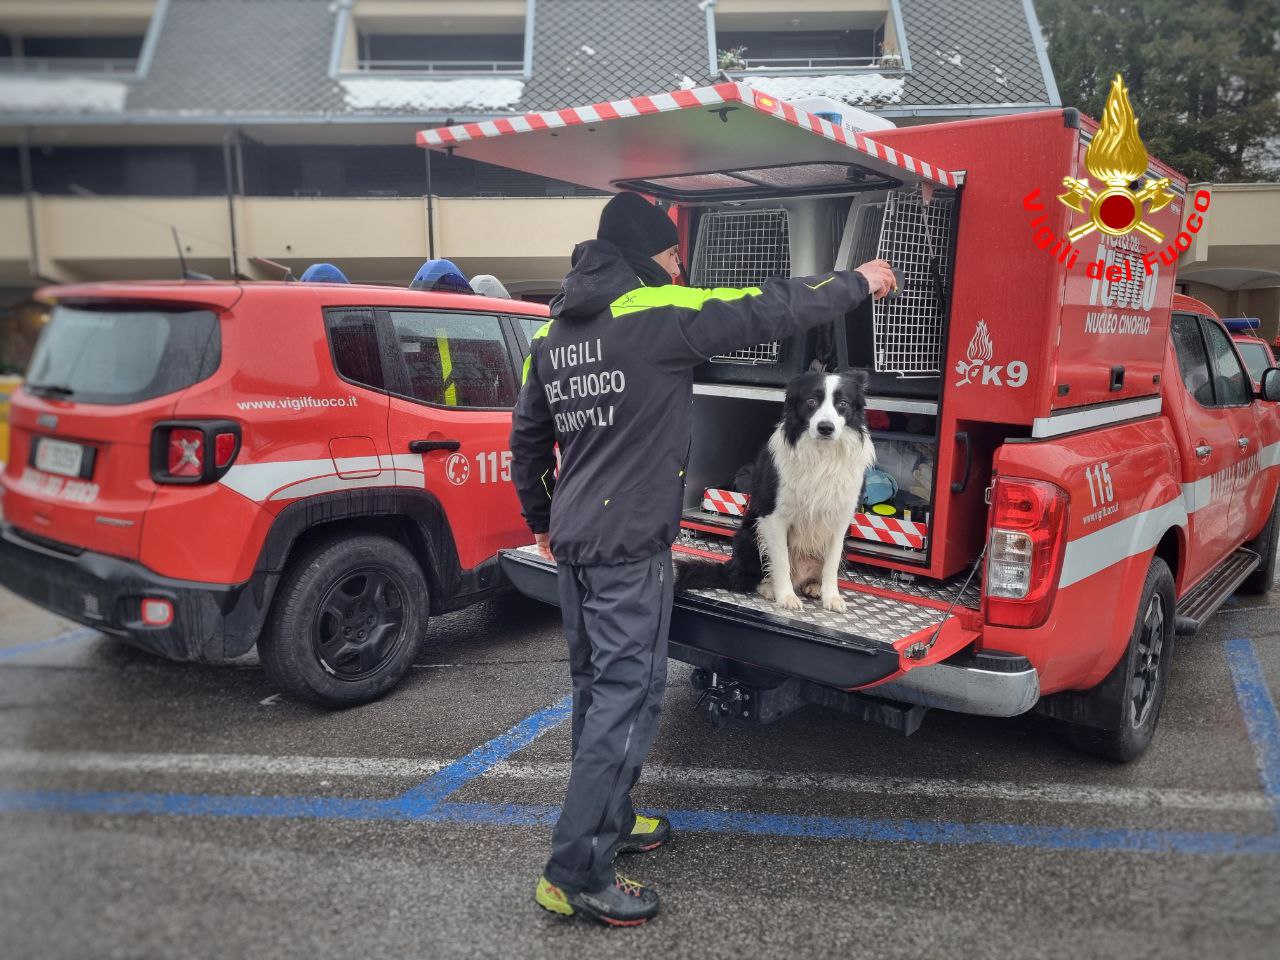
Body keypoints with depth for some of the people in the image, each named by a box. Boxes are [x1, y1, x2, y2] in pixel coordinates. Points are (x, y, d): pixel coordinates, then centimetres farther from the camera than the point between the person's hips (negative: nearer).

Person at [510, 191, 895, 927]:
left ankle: (607, 820, 34)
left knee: (597, 688, 19)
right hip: (631, 549, -8)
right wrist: (860, 282, 11)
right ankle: (576, 875, 3)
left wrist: (542, 520, 31)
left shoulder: (554, 333, 12)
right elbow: (772, 310, -5)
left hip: (574, 543, 9)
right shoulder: (659, 315, -11)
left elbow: (529, 439, 19)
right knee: (627, 698, -2)